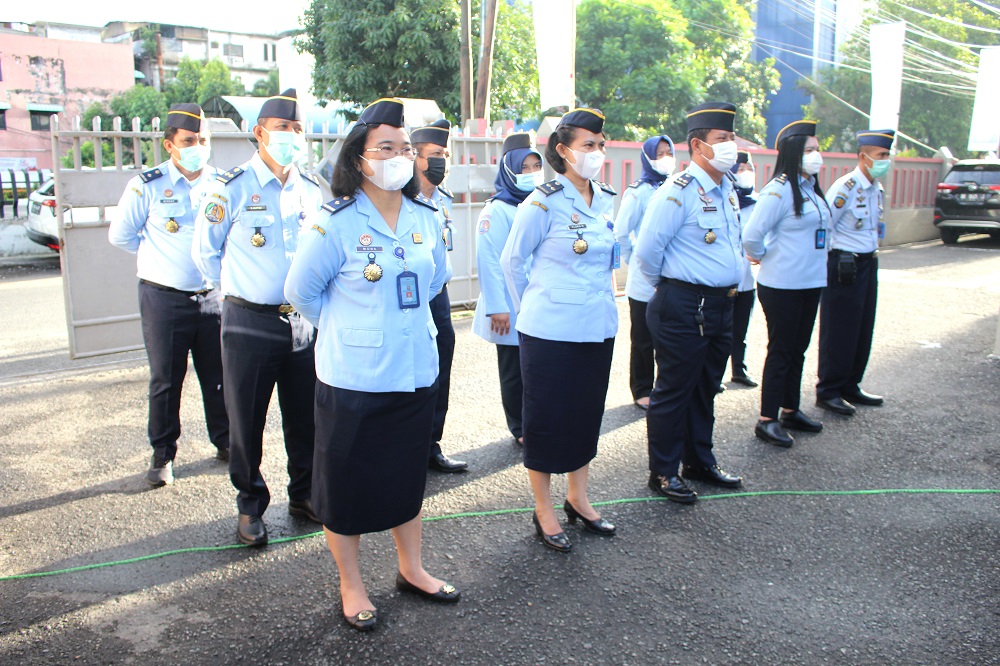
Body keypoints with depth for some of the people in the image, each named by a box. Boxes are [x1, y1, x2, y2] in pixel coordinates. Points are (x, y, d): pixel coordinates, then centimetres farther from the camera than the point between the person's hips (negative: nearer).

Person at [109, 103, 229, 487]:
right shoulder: (147, 186, -3)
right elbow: (120, 235, 7)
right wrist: (159, 257, 6)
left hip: (213, 296, 2)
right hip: (164, 298, -2)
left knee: (219, 375, 10)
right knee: (165, 380, 6)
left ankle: (225, 442, 27)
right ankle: (163, 454, 20)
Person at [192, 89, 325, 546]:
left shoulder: (311, 191, 8)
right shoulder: (232, 189, -5)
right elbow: (205, 252, 4)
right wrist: (241, 287, 7)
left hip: (304, 320, 4)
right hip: (250, 323, -3)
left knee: (305, 416, 13)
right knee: (247, 419, 6)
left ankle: (304, 495, 31)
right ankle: (250, 506, 23)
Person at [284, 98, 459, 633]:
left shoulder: (425, 218, 3)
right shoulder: (336, 221, -12)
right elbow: (300, 289, -4)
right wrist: (346, 328, 4)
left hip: (415, 372, 5)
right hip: (353, 378, -4)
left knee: (408, 474, 18)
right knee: (346, 482, 8)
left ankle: (411, 569, 38)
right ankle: (350, 587, 27)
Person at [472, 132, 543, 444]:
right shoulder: (497, 210, -9)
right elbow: (488, 260, -15)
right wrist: (497, 307, -20)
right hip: (513, 309, -6)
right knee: (515, 372, 6)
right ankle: (520, 429, 21)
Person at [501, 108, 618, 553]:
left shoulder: (606, 201, 7)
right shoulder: (543, 202, -12)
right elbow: (511, 260, -3)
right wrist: (531, 309, 4)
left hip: (598, 328, 6)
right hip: (550, 332, -6)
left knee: (587, 413, 16)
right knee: (546, 417, 5)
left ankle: (577, 499, 34)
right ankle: (544, 511, 20)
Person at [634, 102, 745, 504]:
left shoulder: (728, 189, 11)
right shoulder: (677, 192, -17)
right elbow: (647, 251, -16)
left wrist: (731, 281, 19)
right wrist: (669, 287, -1)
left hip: (721, 303, 9)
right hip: (683, 308, -8)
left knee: (706, 388, 19)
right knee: (674, 391, 3)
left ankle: (700, 462, 35)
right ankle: (663, 473, 17)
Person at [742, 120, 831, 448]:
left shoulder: (812, 188, 10)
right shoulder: (780, 189, -17)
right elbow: (751, 235, -22)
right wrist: (763, 256, -4)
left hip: (810, 283, 8)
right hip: (782, 285, -8)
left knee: (797, 349, 15)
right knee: (781, 350, -1)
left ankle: (790, 411, 28)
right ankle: (767, 420, 9)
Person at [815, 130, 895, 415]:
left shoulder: (876, 189, 11)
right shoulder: (845, 188, -16)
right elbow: (823, 228, -18)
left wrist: (872, 255, 14)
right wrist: (836, 262, -13)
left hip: (868, 263, 9)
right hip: (844, 266, -9)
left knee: (863, 330, 14)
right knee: (839, 332, -2)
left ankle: (850, 387, 26)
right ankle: (828, 392, 9)